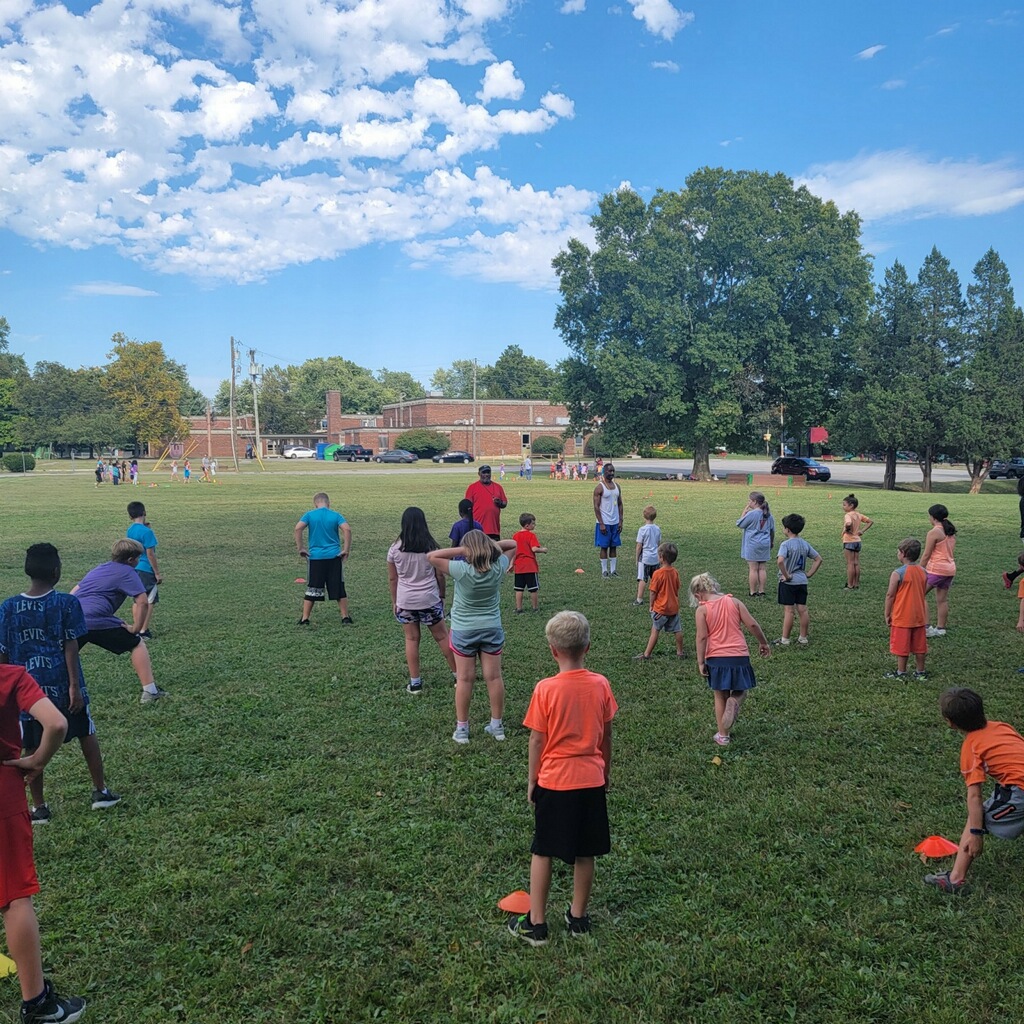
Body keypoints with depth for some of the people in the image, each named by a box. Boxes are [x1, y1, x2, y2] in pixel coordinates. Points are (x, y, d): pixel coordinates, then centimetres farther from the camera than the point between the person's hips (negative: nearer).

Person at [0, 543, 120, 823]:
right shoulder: (67, 603, -9)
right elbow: (71, 647, -10)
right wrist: (75, 686, -8)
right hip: (63, 686, -1)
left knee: (33, 750, 11)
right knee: (86, 735, 18)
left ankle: (39, 808, 19)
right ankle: (100, 791, 24)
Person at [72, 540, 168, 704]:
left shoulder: (97, 569, 27)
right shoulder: (126, 572, 4)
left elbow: (73, 592, 33)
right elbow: (142, 602, -8)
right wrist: (136, 628, 1)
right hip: (97, 622, -6)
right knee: (137, 644, 11)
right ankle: (149, 692, 5)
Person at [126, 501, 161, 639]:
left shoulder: (130, 530, 7)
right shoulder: (146, 531, -16)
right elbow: (150, 554, -16)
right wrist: (157, 573, -9)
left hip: (134, 570, 8)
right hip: (146, 571, -7)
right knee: (150, 602, 1)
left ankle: (138, 629, 19)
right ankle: (143, 631, 0)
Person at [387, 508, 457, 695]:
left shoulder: (395, 549, -4)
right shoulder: (431, 547, -7)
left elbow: (392, 579, 2)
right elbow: (440, 576, -1)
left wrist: (394, 602, 13)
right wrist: (442, 596, 13)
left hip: (405, 601, 1)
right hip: (429, 600, -1)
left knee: (411, 639, 10)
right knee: (442, 636, 11)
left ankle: (415, 682, 12)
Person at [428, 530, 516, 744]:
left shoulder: (462, 570, -22)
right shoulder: (498, 567, -11)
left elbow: (431, 556, -16)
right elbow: (512, 545, 7)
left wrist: (461, 550, -20)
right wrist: (491, 545, -8)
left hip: (464, 631, -3)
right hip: (492, 629, 3)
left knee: (464, 679, 6)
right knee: (494, 677, 10)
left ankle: (461, 729, 14)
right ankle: (497, 726, 21)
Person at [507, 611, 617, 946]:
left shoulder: (545, 689, -15)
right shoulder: (601, 685, -5)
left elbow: (537, 741, -9)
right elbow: (606, 736, 5)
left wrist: (531, 781, 3)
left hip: (554, 781, -3)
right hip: (591, 780, 3)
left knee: (542, 853, 11)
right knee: (585, 853, 15)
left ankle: (535, 924, 18)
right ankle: (578, 918, 28)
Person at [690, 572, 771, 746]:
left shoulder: (702, 609, -5)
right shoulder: (733, 601, 3)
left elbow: (702, 637, -10)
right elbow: (752, 624, -1)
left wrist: (700, 662, -4)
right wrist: (763, 642, 14)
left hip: (716, 658, -1)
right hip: (739, 656, 1)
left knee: (720, 697, 14)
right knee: (739, 691, 20)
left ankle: (723, 736, 21)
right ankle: (735, 702, -15)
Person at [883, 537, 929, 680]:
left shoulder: (897, 573, -18)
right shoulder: (923, 572, 1)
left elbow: (890, 595, -14)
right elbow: (922, 594, 11)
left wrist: (887, 615, -3)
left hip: (902, 617, -6)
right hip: (919, 616, 6)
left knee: (901, 646, 6)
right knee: (919, 646, 14)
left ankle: (901, 673, 14)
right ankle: (921, 672, 22)